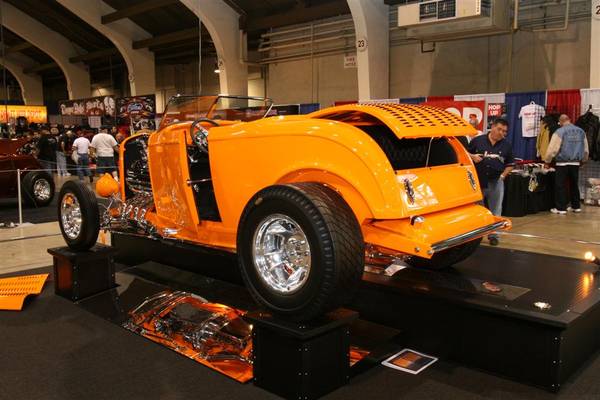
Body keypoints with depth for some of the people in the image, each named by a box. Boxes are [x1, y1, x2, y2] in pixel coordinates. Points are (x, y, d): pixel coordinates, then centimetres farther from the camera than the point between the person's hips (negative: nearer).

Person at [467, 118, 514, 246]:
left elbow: (510, 164, 11)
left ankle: (493, 234, 13)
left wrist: (503, 175, -3)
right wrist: (473, 156, -15)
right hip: (478, 180, -1)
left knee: (495, 210, 3)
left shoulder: (507, 145, 5)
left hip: (496, 182, 1)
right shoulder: (478, 140, -2)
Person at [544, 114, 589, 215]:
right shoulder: (581, 131, 8)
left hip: (563, 163, -5)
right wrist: (583, 160, 30)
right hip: (576, 163, 5)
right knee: (574, 185, 16)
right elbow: (586, 150, 15)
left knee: (561, 186, 0)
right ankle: (576, 206, 23)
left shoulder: (560, 132, -9)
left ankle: (561, 208, 1)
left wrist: (547, 160, 3)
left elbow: (552, 149, -9)